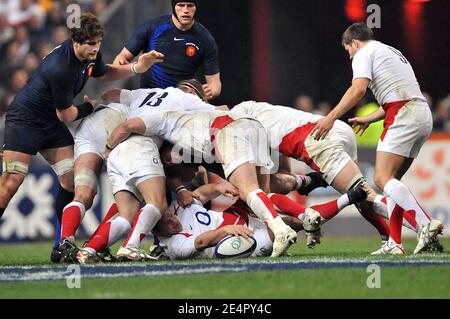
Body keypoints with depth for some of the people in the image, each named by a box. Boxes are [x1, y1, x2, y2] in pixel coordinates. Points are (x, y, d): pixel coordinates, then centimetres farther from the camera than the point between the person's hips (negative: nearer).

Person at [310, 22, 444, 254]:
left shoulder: (364, 54, 4)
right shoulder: (391, 52, 31)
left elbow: (358, 89, -13)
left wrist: (331, 118, -15)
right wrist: (368, 119, 41)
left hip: (403, 115, -9)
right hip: (423, 114, 9)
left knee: (383, 178, -14)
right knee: (391, 179, 10)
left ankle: (426, 224, -29)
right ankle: (394, 243, 3)